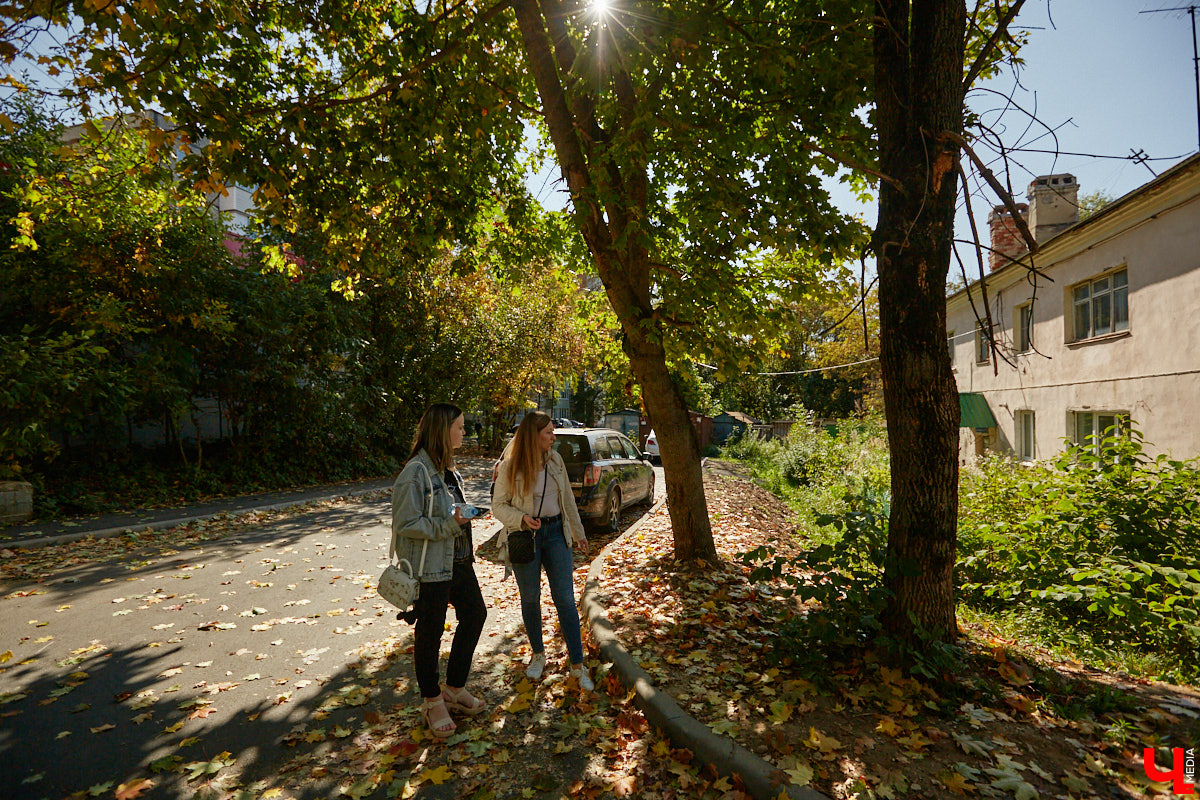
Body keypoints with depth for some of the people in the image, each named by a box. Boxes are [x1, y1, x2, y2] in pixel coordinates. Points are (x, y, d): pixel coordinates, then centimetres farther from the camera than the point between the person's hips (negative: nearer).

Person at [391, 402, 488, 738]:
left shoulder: (447, 467, 8)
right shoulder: (416, 472, -20)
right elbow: (404, 524, -21)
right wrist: (447, 525, -25)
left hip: (458, 562, 9)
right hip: (429, 567, -9)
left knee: (475, 613, 16)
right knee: (430, 632, 8)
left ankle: (454, 689, 33)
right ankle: (432, 703, 29)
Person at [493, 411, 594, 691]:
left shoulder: (555, 459, 4)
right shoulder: (510, 466, -9)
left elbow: (567, 499, 12)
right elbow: (498, 505, -5)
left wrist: (578, 532, 14)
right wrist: (521, 518, -23)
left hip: (555, 533, 3)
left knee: (565, 599, 2)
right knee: (530, 599, 12)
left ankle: (577, 666, 12)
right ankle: (538, 654, 35)